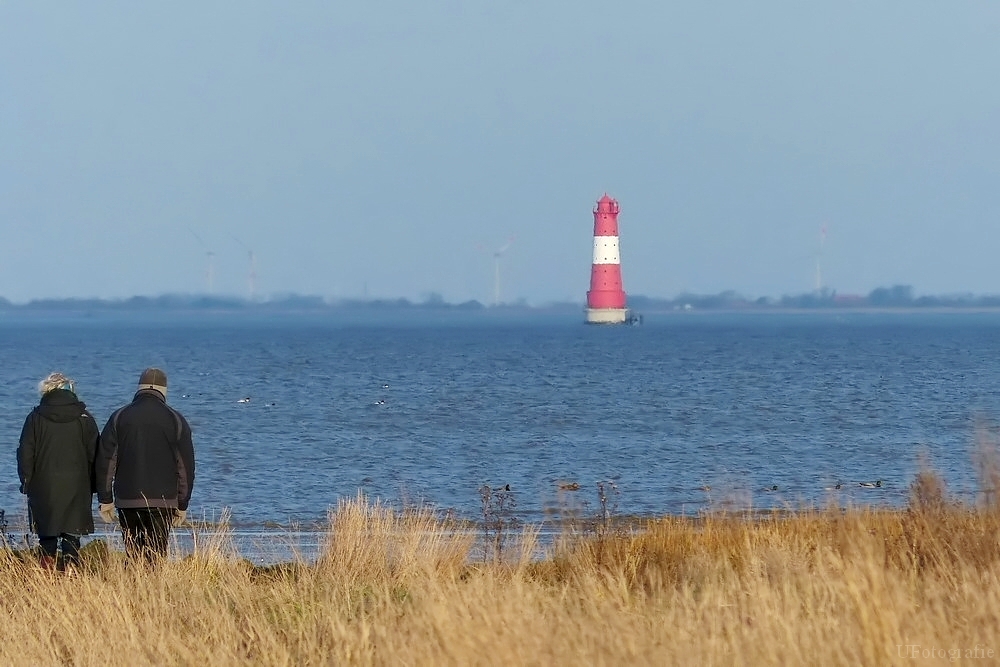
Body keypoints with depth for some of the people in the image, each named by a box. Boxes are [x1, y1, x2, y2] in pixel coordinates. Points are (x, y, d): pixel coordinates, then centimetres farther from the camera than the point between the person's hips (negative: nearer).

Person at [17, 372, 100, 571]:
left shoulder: (35, 418, -1)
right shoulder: (84, 419, 2)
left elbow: (25, 455, 0)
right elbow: (94, 455, 3)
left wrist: (26, 483, 8)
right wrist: (92, 486, 9)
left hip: (44, 488, -1)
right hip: (76, 488, 1)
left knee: (47, 539, 5)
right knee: (72, 538, 2)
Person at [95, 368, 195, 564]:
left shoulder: (119, 418, 5)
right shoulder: (176, 420, 3)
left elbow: (105, 461, 4)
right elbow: (186, 466, 5)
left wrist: (105, 500, 9)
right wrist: (182, 505, 12)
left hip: (127, 501, 1)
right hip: (163, 502, -1)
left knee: (132, 556, 7)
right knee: (156, 555, -2)